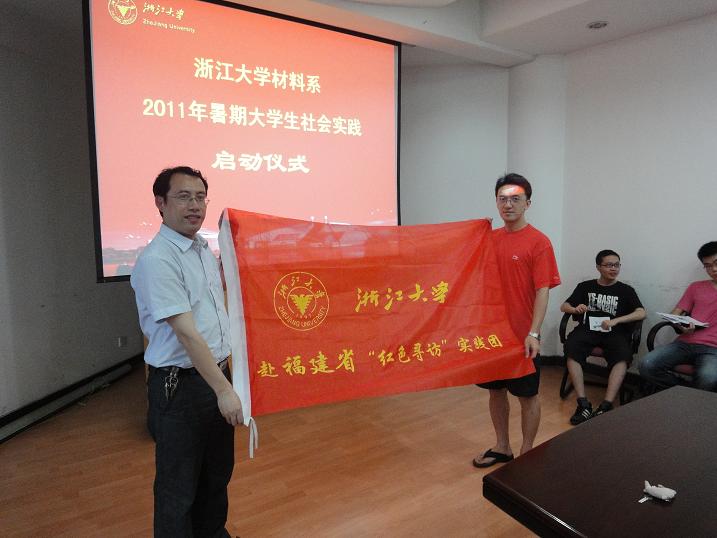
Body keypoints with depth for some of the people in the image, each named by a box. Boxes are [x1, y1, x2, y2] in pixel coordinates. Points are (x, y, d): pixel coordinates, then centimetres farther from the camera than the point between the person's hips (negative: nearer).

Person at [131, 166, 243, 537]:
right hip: (180, 384, -8)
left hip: (216, 372, 9)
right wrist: (223, 390, -23)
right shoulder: (157, 260, -20)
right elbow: (186, 333, -24)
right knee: (179, 483, 10)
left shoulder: (205, 248, 7)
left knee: (217, 472, 24)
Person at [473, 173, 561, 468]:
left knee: (527, 395, 10)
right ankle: (502, 447, 34)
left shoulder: (538, 242, -11)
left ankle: (526, 453, 28)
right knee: (495, 389, 16)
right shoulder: (490, 238, 5)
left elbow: (542, 291, -14)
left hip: (521, 335, -5)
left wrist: (533, 334, -20)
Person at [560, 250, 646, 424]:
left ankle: (606, 406, -37)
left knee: (623, 356, -35)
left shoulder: (626, 290, 15)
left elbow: (642, 313, 1)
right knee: (571, 349, -33)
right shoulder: (585, 286, 18)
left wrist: (615, 321, -16)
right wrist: (576, 309, -10)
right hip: (587, 329, 0)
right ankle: (583, 404, -34)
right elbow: (564, 306, 15)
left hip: (614, 332, 0)